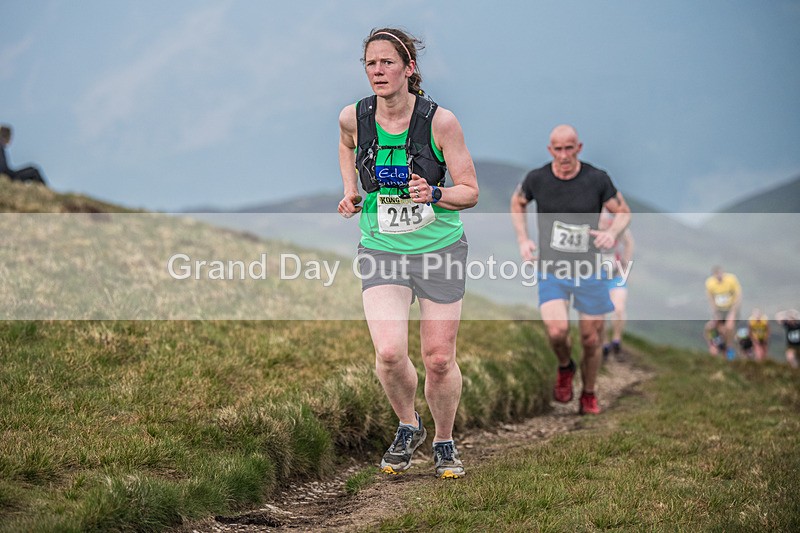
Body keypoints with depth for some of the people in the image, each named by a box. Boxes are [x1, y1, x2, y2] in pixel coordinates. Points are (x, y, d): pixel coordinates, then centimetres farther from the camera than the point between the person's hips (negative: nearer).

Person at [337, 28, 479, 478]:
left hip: (440, 248, -1)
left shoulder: (440, 121, -13)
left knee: (439, 359, 2)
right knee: (389, 352, -17)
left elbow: (470, 192, -7)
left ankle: (444, 442, 29)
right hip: (381, 251, 1)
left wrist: (433, 194, -26)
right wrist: (351, 191, 8)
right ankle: (408, 426, 13)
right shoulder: (353, 117, -5)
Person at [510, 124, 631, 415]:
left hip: (589, 271, 0)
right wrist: (523, 239, 2)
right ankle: (565, 367, 13)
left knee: (591, 339, 7)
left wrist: (612, 232, -19)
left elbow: (623, 212, 3)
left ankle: (589, 394, 32)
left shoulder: (597, 179, -10)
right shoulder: (537, 179, -7)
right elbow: (517, 203, 15)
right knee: (557, 331, -21)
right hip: (550, 270, 0)